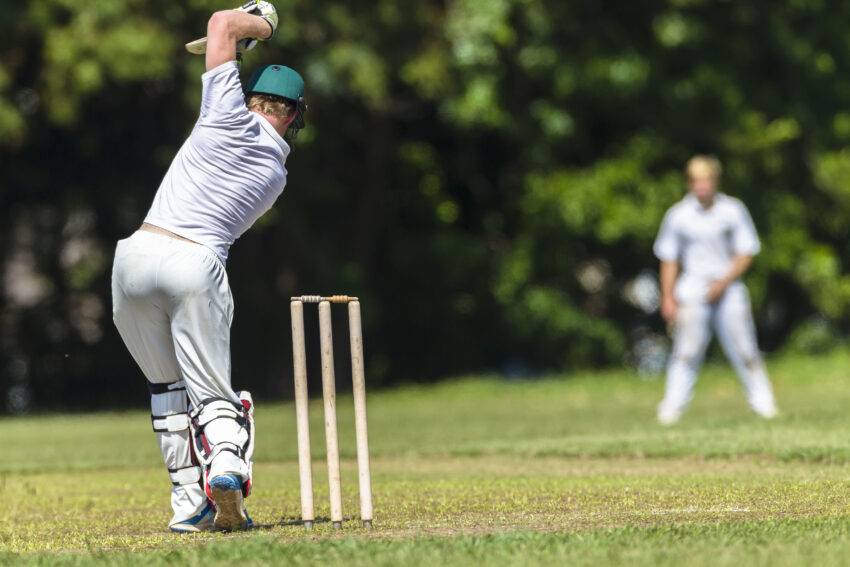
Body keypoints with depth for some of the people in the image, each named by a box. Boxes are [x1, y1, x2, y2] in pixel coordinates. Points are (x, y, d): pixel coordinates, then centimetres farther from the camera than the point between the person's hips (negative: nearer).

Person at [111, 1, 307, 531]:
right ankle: (226, 467, -30)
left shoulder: (231, 117, 6)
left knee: (168, 387, 14)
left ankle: (188, 500, 8)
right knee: (211, 391, 2)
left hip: (139, 253, 0)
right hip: (198, 263, 0)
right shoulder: (277, 174, 17)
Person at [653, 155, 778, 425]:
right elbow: (669, 258, 8)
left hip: (728, 288, 0)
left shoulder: (733, 210, 2)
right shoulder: (678, 215, 3)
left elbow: (746, 253, 2)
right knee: (686, 349, -10)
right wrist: (667, 297, 2)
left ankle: (762, 401, 9)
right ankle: (672, 406, -8)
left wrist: (723, 282, -10)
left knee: (743, 347, -3)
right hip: (692, 289, 0)